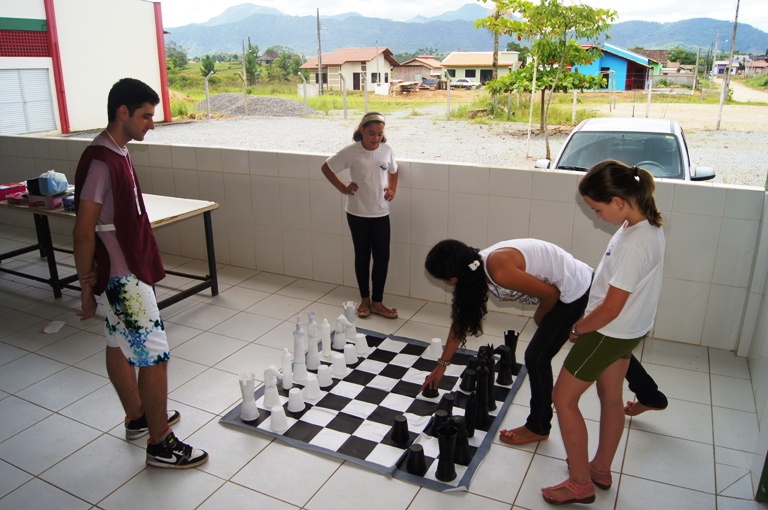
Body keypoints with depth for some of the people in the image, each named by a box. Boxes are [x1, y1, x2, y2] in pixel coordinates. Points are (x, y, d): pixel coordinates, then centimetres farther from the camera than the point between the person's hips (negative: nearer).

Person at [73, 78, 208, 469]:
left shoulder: (116, 154, 10)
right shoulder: (101, 162, -21)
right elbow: (83, 233, -20)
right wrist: (86, 289, -13)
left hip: (128, 269, 10)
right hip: (123, 276, -10)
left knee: (121, 346, 20)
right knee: (155, 356, -5)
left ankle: (138, 419, 36)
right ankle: (160, 445, 8)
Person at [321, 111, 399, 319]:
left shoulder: (387, 150, -3)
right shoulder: (351, 152, -12)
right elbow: (326, 167, 0)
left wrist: (392, 189, 3)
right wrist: (342, 188, -3)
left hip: (381, 213, 2)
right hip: (357, 213, -2)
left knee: (382, 257, 3)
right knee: (362, 256, 9)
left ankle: (377, 302, 16)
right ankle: (365, 299, 25)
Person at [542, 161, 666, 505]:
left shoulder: (634, 244, -32)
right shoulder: (648, 224, -2)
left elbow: (610, 310, -27)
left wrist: (578, 328, -9)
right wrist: (586, 321, 8)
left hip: (609, 332, -9)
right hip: (629, 329, 9)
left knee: (563, 398, 4)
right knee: (611, 396, 22)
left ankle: (581, 484, 17)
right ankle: (601, 468, 40)